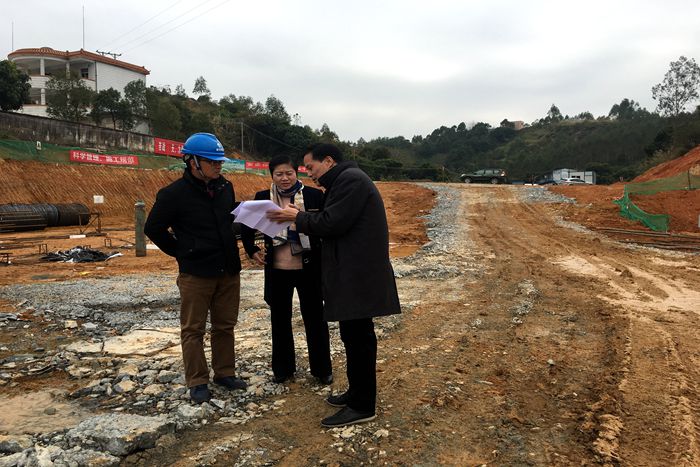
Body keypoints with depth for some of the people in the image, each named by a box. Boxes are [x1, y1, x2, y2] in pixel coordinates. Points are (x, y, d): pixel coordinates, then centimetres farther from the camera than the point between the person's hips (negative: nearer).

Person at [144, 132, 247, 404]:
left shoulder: (225, 187, 4)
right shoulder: (174, 194, -11)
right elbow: (153, 229, -3)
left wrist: (227, 246, 9)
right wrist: (181, 253, -2)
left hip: (228, 271, 5)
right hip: (195, 274, -5)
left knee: (225, 326, 14)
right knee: (193, 329, 6)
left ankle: (225, 373, 27)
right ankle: (197, 382, 17)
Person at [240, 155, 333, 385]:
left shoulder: (314, 195, -7)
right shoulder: (263, 198, 0)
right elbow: (246, 226, 13)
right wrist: (252, 250, 4)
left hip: (309, 268, -2)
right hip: (277, 270, 2)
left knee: (315, 319, 9)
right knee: (280, 319, 14)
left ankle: (322, 369, 26)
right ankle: (283, 368, 31)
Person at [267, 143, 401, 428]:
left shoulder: (350, 179, -13)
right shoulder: (343, 181, 21)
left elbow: (332, 223, -20)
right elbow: (332, 223, 17)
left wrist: (298, 217, -5)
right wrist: (300, 219, 5)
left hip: (358, 276, -11)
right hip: (352, 275, 11)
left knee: (358, 337, -3)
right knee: (354, 335, 16)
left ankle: (363, 407, 7)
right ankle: (357, 393, 29)